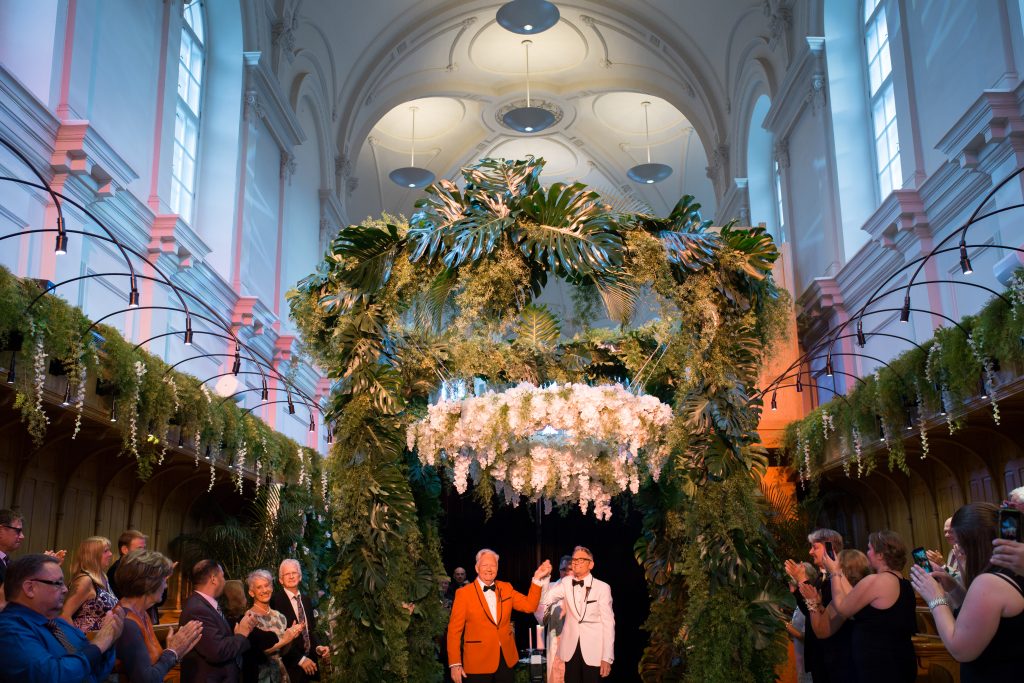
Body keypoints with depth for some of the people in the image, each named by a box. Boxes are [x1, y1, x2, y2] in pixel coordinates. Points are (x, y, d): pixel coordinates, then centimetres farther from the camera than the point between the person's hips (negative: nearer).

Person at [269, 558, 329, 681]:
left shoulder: (306, 599, 10)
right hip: (290, 665, -6)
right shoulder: (275, 600, -13)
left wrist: (318, 647, -6)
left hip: (309, 663, 6)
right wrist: (300, 659, -16)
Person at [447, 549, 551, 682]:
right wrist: (455, 664, -11)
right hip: (478, 662, -4)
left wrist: (537, 579, -12)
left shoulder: (506, 588, 7)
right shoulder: (463, 593, -6)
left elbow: (529, 605, -1)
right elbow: (454, 630, -6)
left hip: (506, 660, 4)